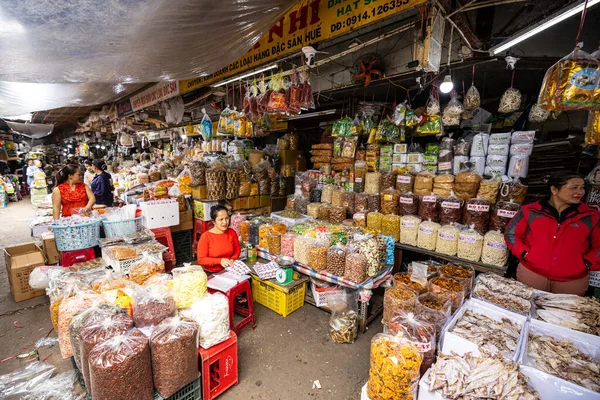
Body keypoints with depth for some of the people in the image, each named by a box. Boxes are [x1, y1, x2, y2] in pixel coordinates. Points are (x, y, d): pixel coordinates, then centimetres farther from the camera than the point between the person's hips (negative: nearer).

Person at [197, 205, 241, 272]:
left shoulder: (232, 232, 0)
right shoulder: (205, 236, -11)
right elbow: (201, 260, -8)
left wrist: (232, 260, -6)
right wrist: (220, 261, -18)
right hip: (211, 273, -2)